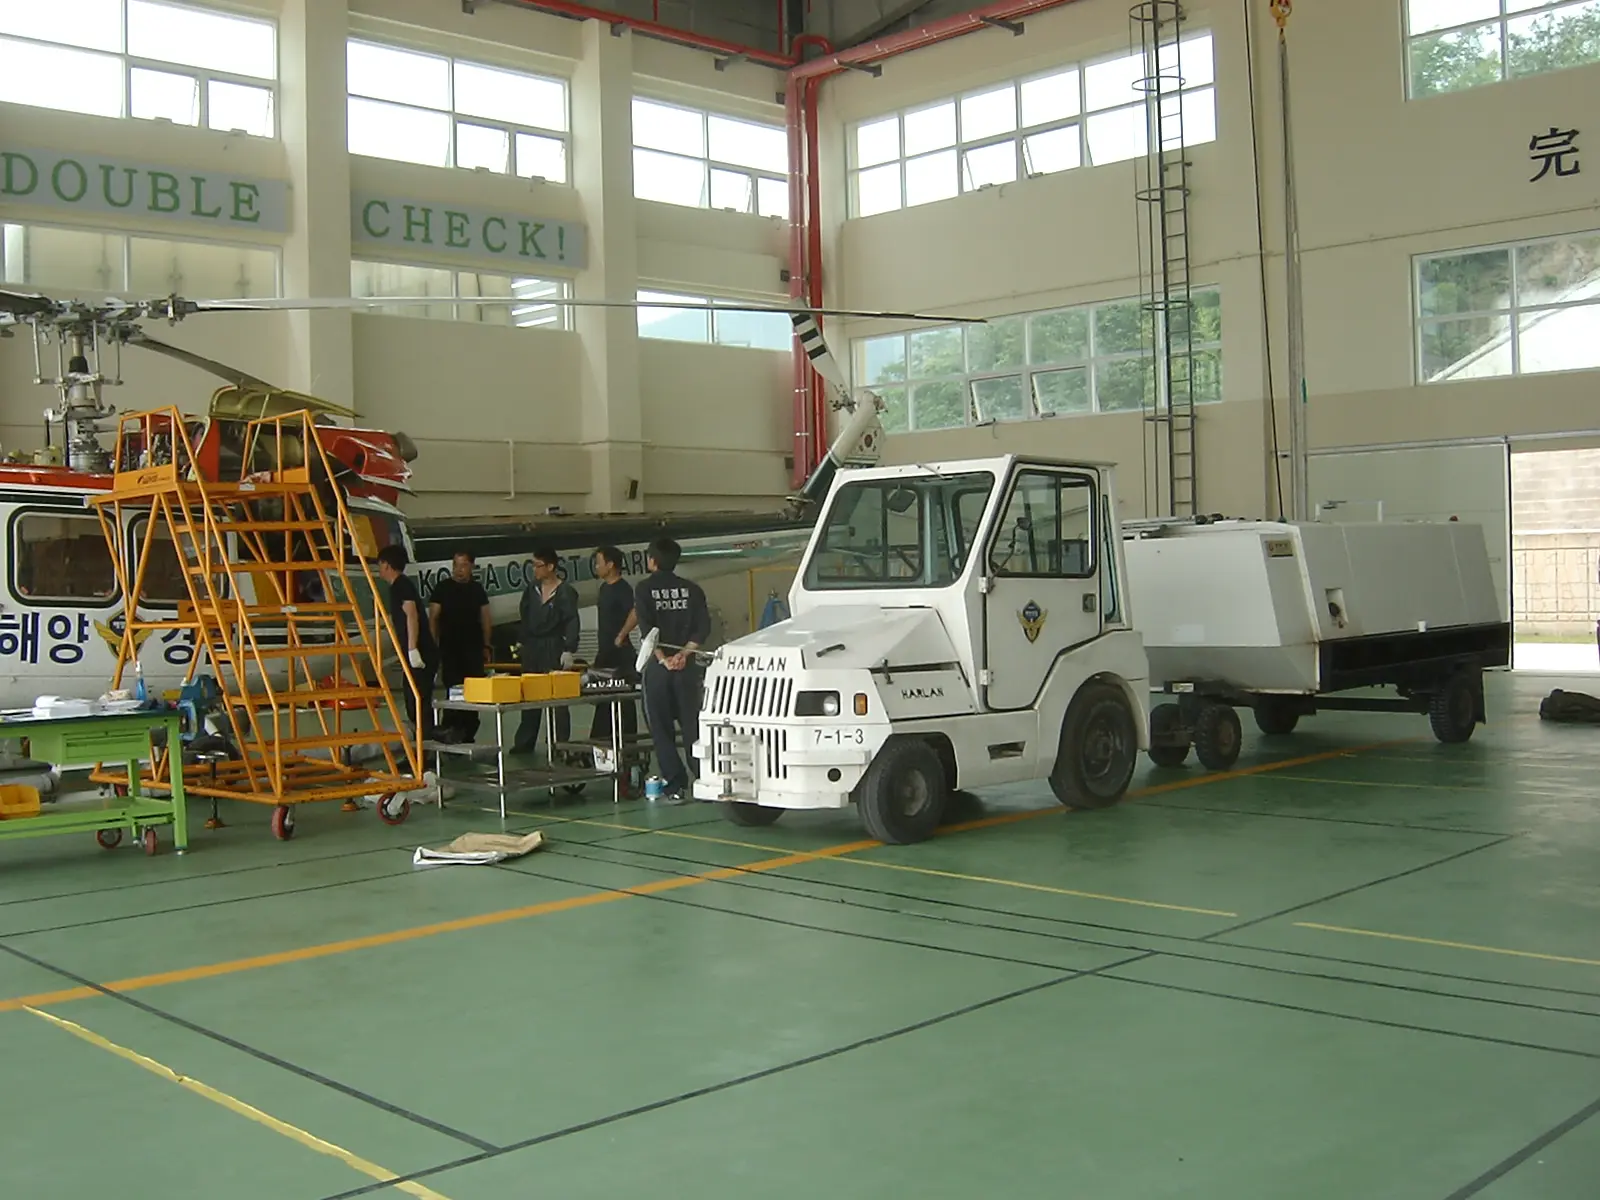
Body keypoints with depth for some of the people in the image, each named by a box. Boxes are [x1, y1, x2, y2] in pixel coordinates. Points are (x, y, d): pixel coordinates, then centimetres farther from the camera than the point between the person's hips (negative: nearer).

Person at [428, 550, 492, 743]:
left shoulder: (477, 589, 10)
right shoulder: (442, 588, 2)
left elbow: (485, 619, 14)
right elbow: (433, 618, 1)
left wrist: (486, 645, 8)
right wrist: (434, 645, -6)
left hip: (473, 647, 3)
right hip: (449, 647, -3)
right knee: (453, 690, -11)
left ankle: (467, 733, 9)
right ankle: (450, 728, -10)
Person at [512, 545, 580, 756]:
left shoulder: (565, 592, -8)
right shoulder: (532, 588, 9)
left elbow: (572, 623, -12)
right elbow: (525, 617, 16)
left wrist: (569, 650, -19)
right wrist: (522, 643, 13)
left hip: (554, 648, -6)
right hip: (532, 647, 6)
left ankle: (561, 746, 5)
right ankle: (524, 744, 17)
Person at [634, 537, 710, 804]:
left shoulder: (644, 590, -2)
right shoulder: (691, 589, 6)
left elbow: (647, 629, -13)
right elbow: (703, 627, -3)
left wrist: (663, 659, -12)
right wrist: (683, 654, -7)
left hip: (657, 665, -3)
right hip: (686, 665, 3)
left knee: (661, 728, 3)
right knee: (692, 725, 8)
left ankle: (676, 786, -1)